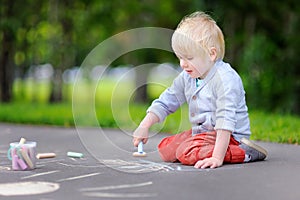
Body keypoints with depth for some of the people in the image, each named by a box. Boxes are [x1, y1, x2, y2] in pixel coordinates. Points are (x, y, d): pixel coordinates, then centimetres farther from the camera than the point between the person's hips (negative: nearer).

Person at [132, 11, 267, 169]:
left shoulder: (225, 79, -23)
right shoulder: (187, 78, 3)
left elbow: (225, 120, -31)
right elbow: (165, 102, 13)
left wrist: (217, 157, -37)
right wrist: (144, 126, 1)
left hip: (229, 136, -9)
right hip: (200, 132, 9)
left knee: (187, 153, -28)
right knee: (165, 150, 5)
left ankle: (243, 153, -17)